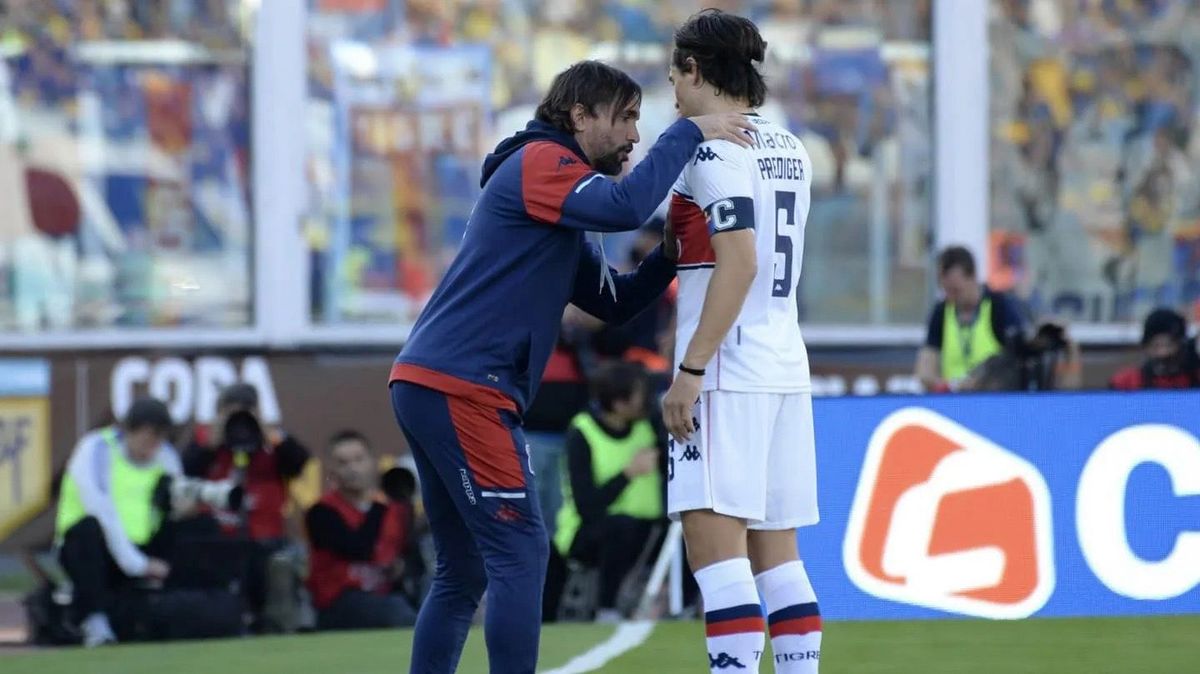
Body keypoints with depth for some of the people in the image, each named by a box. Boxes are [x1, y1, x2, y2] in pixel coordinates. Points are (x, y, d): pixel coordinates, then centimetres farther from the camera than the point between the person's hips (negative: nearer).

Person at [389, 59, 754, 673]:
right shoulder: (539, 162, -6)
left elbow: (615, 302, 23)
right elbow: (626, 207, -25)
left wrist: (672, 253, 8)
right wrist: (690, 133, -15)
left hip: (427, 388, 10)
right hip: (463, 390, -10)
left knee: (463, 570, 12)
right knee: (520, 550, -12)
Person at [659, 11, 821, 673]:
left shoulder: (713, 148, -10)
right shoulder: (788, 150, 15)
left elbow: (739, 264, -19)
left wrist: (690, 369, -19)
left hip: (727, 373, -9)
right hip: (786, 371, 9)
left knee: (713, 540, -12)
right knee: (773, 546, 10)